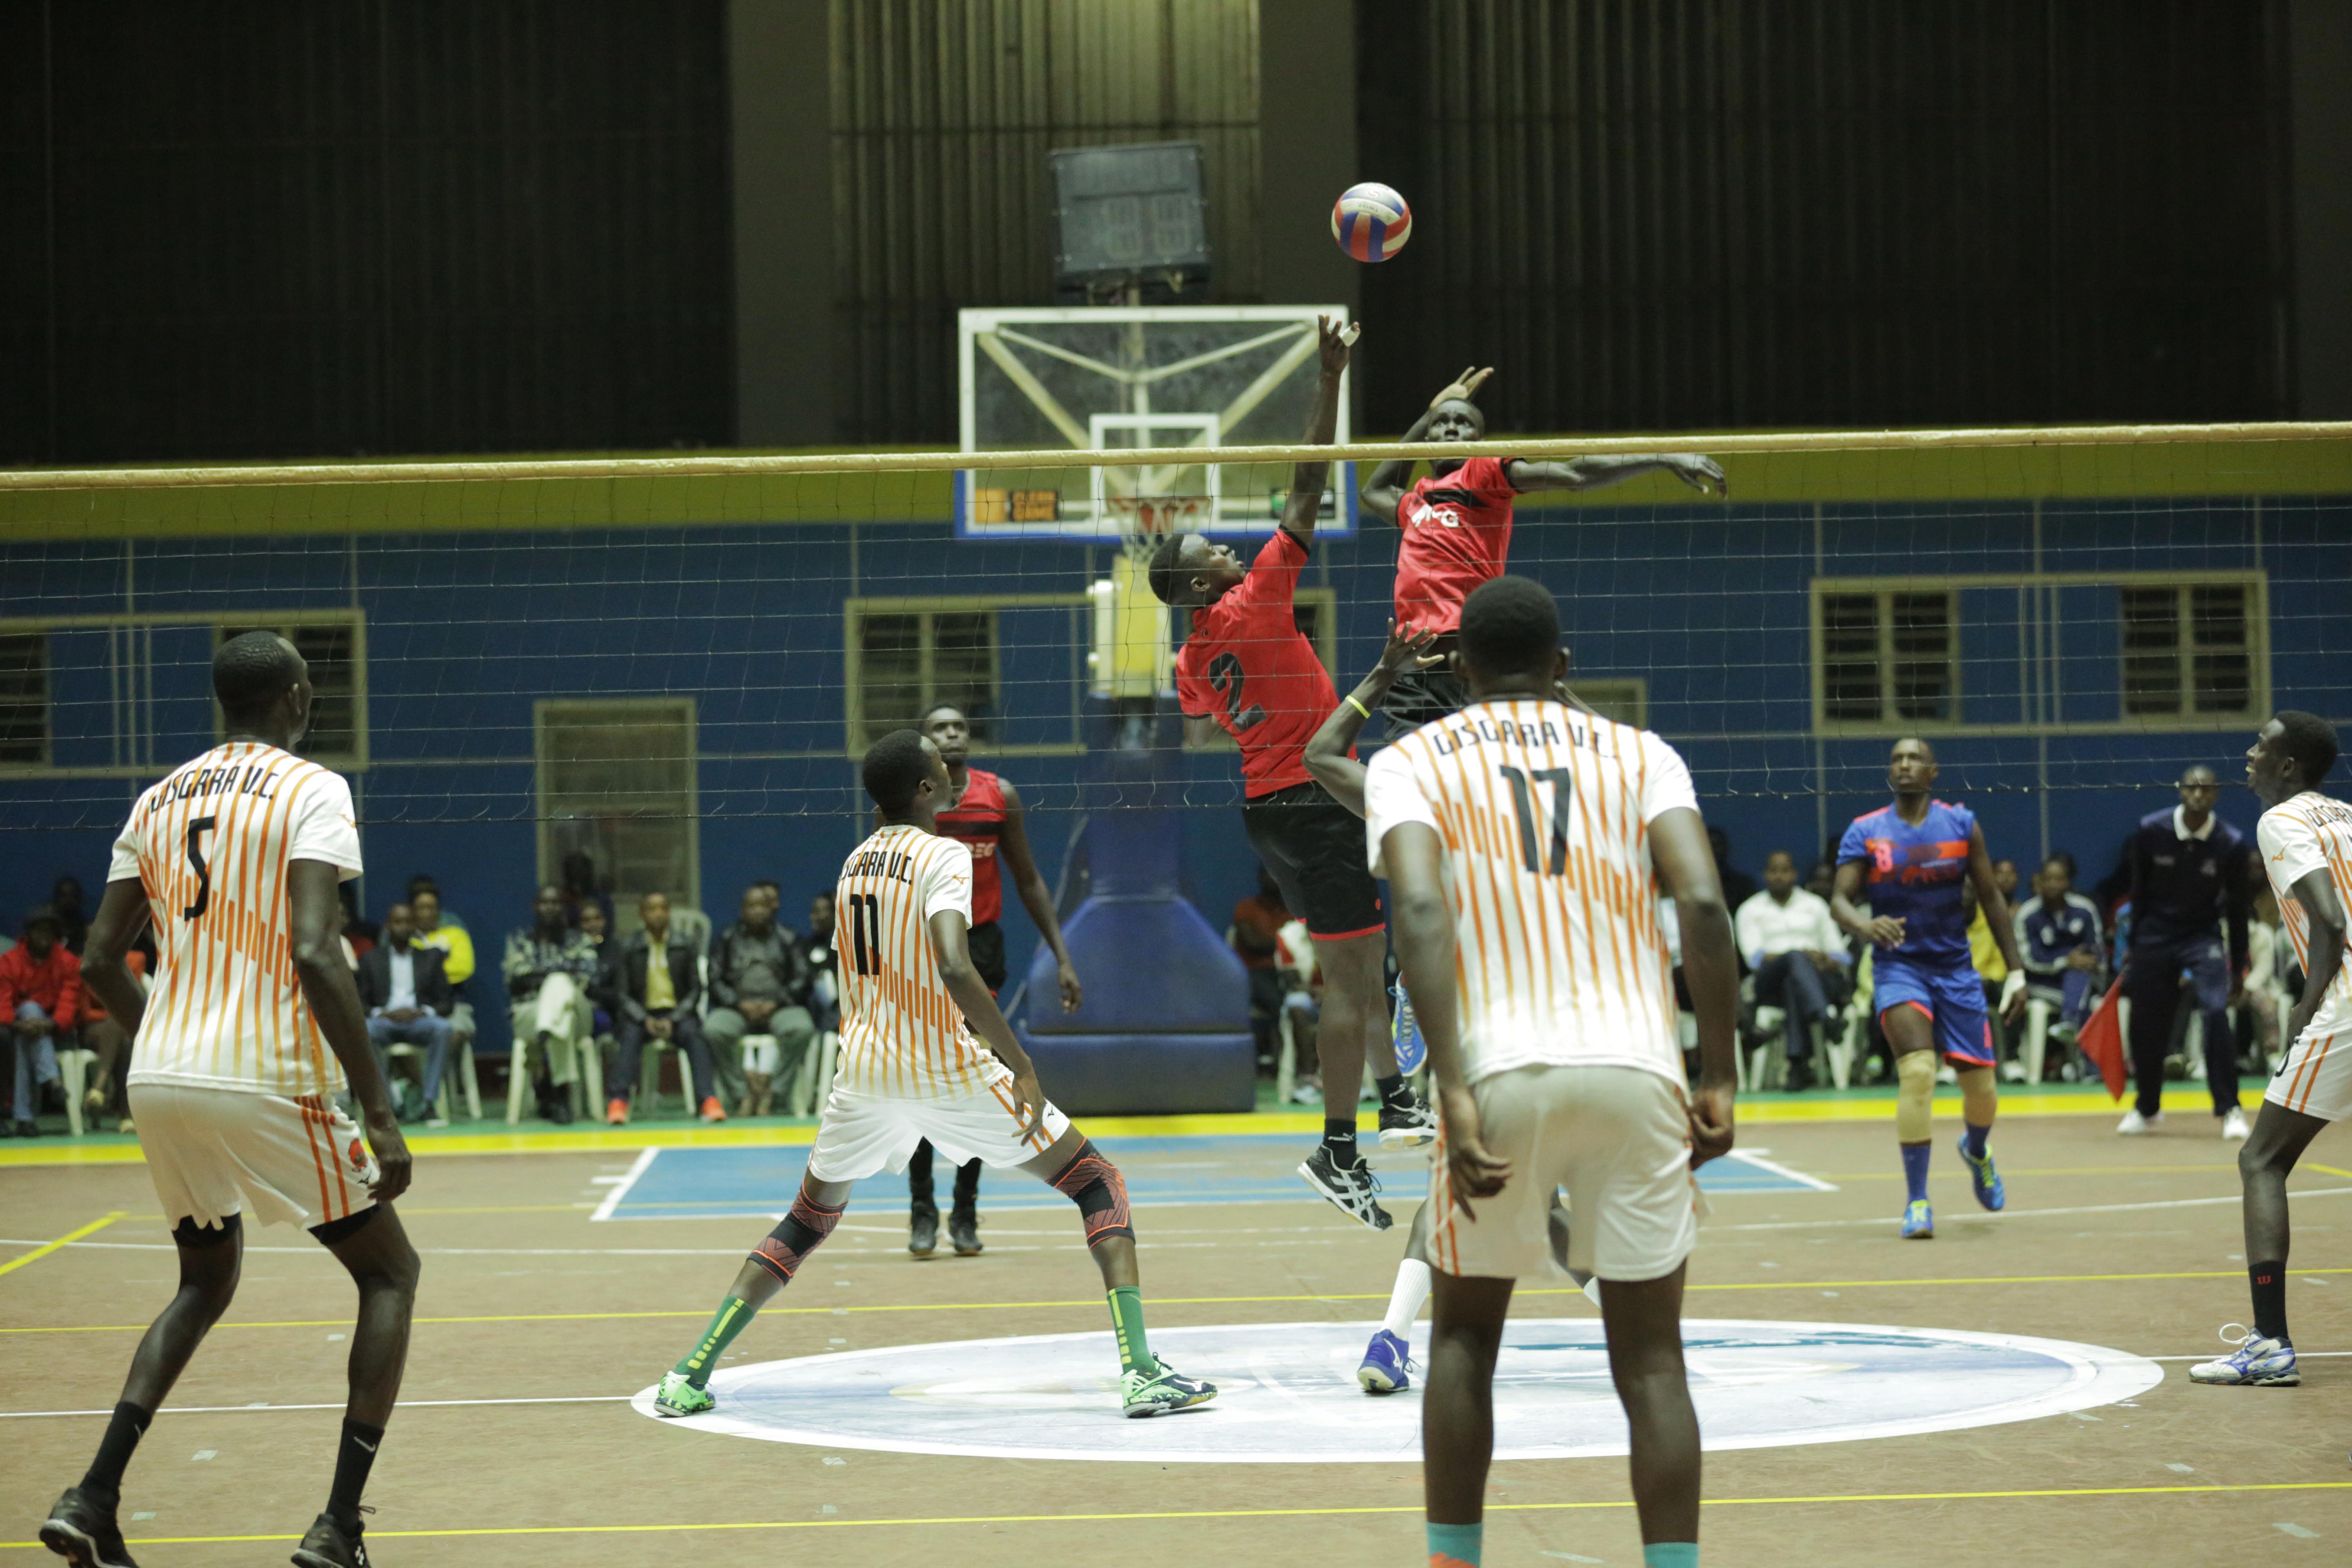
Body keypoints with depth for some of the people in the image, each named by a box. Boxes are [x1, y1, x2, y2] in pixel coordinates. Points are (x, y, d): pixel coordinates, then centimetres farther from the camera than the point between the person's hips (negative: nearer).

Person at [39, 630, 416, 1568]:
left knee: (206, 1284, 27)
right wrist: (379, 1113, -17)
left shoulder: (160, 798, 13)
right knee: (390, 1274, 11)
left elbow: (101, 960, 13)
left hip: (161, 1076, 6)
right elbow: (315, 954, -18)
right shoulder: (313, 791, -6)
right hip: (269, 1081, -6)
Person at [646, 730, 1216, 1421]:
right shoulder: (945, 856, -12)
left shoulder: (855, 862, 11)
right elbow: (955, 968, -27)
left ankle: (689, 1377, 13)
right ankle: (1142, 1375, -10)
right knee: (1100, 1187, 4)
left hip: (865, 1070, 6)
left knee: (807, 1222, 24)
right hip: (949, 1071, -6)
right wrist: (1022, 1066, -24)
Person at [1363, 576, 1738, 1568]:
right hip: (1637, 1072, 1)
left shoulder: (1409, 761, 10)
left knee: (1465, 1335, 20)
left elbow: (1422, 912, -9)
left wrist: (1454, 1093, -14)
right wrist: (1718, 1082, 2)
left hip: (1502, 1072, -1)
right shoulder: (1640, 755, 15)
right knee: (1650, 1359, 9)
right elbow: (1704, 905, -1)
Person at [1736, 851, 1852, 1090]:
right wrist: (1802, 956, -16)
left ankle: (1799, 1063, -51)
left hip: (1820, 979, 2)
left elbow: (1839, 954, 16)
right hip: (1770, 985, -2)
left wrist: (1829, 962, -11)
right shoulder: (1750, 910, 16)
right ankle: (1823, 1019, -64)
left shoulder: (1815, 906, 22)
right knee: (1796, 957, -37)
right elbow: (1755, 957, -1)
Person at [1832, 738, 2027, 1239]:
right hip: (1898, 967, -2)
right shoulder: (1864, 833, -3)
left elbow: (1992, 899, 5)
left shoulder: (1962, 825, 0)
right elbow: (1839, 900, -10)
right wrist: (1865, 925, -34)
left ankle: (1976, 1150, 40)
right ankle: (1917, 1202, -13)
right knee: (1917, 1073, -22)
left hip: (1955, 968, 2)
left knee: (1981, 1087, 2)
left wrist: (2016, 971, 1)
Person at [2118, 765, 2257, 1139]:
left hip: (2203, 936, -1)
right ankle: (2147, 1108, 28)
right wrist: (2133, 945, 7)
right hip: (2155, 935, 1)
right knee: (2147, 1024, 5)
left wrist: (2238, 971, 1)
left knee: (2216, 1014, -20)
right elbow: (2140, 893, 2)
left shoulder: (2231, 844, -11)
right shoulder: (2151, 831, -10)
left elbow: (2237, 909, -2)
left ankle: (2229, 1110, -9)